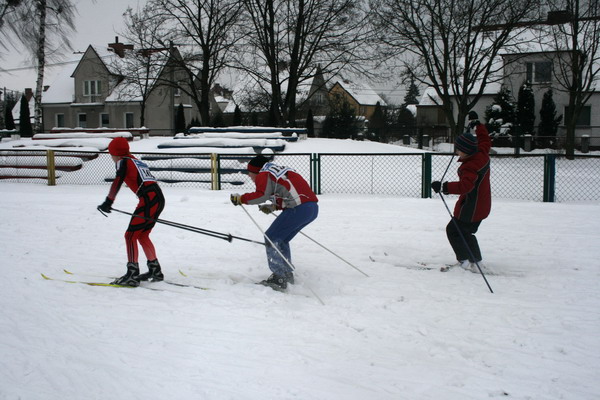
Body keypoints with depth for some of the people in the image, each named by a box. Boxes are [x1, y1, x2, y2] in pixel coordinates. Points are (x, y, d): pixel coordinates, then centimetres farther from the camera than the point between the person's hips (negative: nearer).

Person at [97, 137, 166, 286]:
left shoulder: (123, 162, 1)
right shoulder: (137, 162, 25)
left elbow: (118, 182, -16)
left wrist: (108, 202, -21)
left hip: (148, 200, -8)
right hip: (159, 199, 8)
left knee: (130, 235, -4)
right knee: (142, 235, 19)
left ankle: (132, 275, -9)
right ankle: (155, 271, 26)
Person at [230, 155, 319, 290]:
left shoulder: (263, 175, 2)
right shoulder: (280, 171, 29)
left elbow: (261, 195, -15)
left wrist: (240, 199, -3)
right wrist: (274, 206, 22)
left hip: (299, 209, -9)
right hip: (313, 207, 9)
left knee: (271, 238, -1)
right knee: (280, 240, 21)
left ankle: (279, 278, -6)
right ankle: (287, 274, 24)